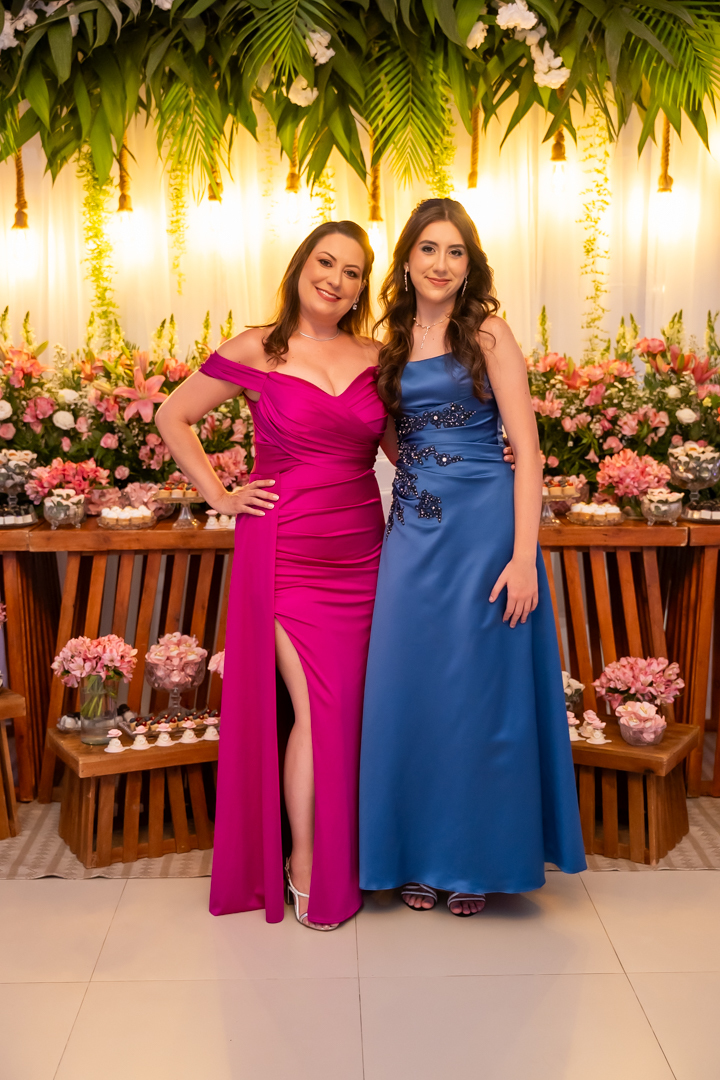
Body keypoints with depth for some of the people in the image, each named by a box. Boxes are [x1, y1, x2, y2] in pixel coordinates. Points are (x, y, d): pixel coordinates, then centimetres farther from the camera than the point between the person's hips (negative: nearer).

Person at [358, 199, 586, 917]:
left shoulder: (488, 333, -2)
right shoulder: (393, 343, 12)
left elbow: (527, 450, -7)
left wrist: (523, 557, -15)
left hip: (483, 529, -4)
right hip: (413, 534, 5)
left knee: (479, 689, 4)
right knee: (411, 689, 7)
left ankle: (477, 858, 21)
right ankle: (420, 855, 24)